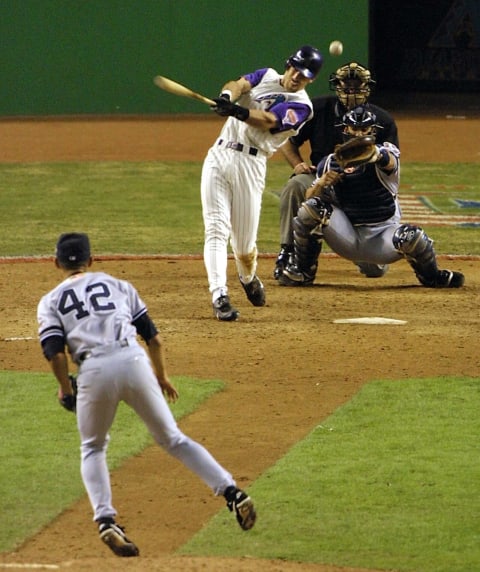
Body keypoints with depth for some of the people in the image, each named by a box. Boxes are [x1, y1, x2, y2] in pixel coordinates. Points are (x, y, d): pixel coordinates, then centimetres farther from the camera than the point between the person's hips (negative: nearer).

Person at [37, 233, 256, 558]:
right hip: (134, 361, 1)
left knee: (93, 449, 20)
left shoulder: (50, 302, 18)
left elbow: (55, 352, 1)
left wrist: (66, 390, 13)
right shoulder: (117, 285, 24)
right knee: (172, 438, 12)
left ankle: (105, 519, 1)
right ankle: (231, 491, 0)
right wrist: (162, 377, 31)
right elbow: (153, 338, 18)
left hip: (94, 370, -1)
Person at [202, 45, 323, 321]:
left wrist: (237, 112, -37)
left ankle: (249, 278, 34)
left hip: (250, 164, -3)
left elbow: (267, 121, -17)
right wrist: (228, 96, -27)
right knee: (216, 230, -10)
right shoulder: (267, 76, 17)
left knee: (245, 242, 1)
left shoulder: (301, 106, 0)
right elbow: (239, 84, -3)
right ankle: (219, 295, -15)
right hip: (219, 154, 3)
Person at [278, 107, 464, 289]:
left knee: (411, 237, -32)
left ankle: (431, 276, 4)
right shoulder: (331, 162, 6)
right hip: (347, 239, 2)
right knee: (311, 207, -22)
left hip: (382, 237, -2)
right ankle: (302, 270, -5)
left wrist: (377, 155, -57)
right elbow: (309, 198, 4)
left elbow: (390, 162, -32)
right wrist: (320, 184, -19)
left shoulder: (385, 152, -5)